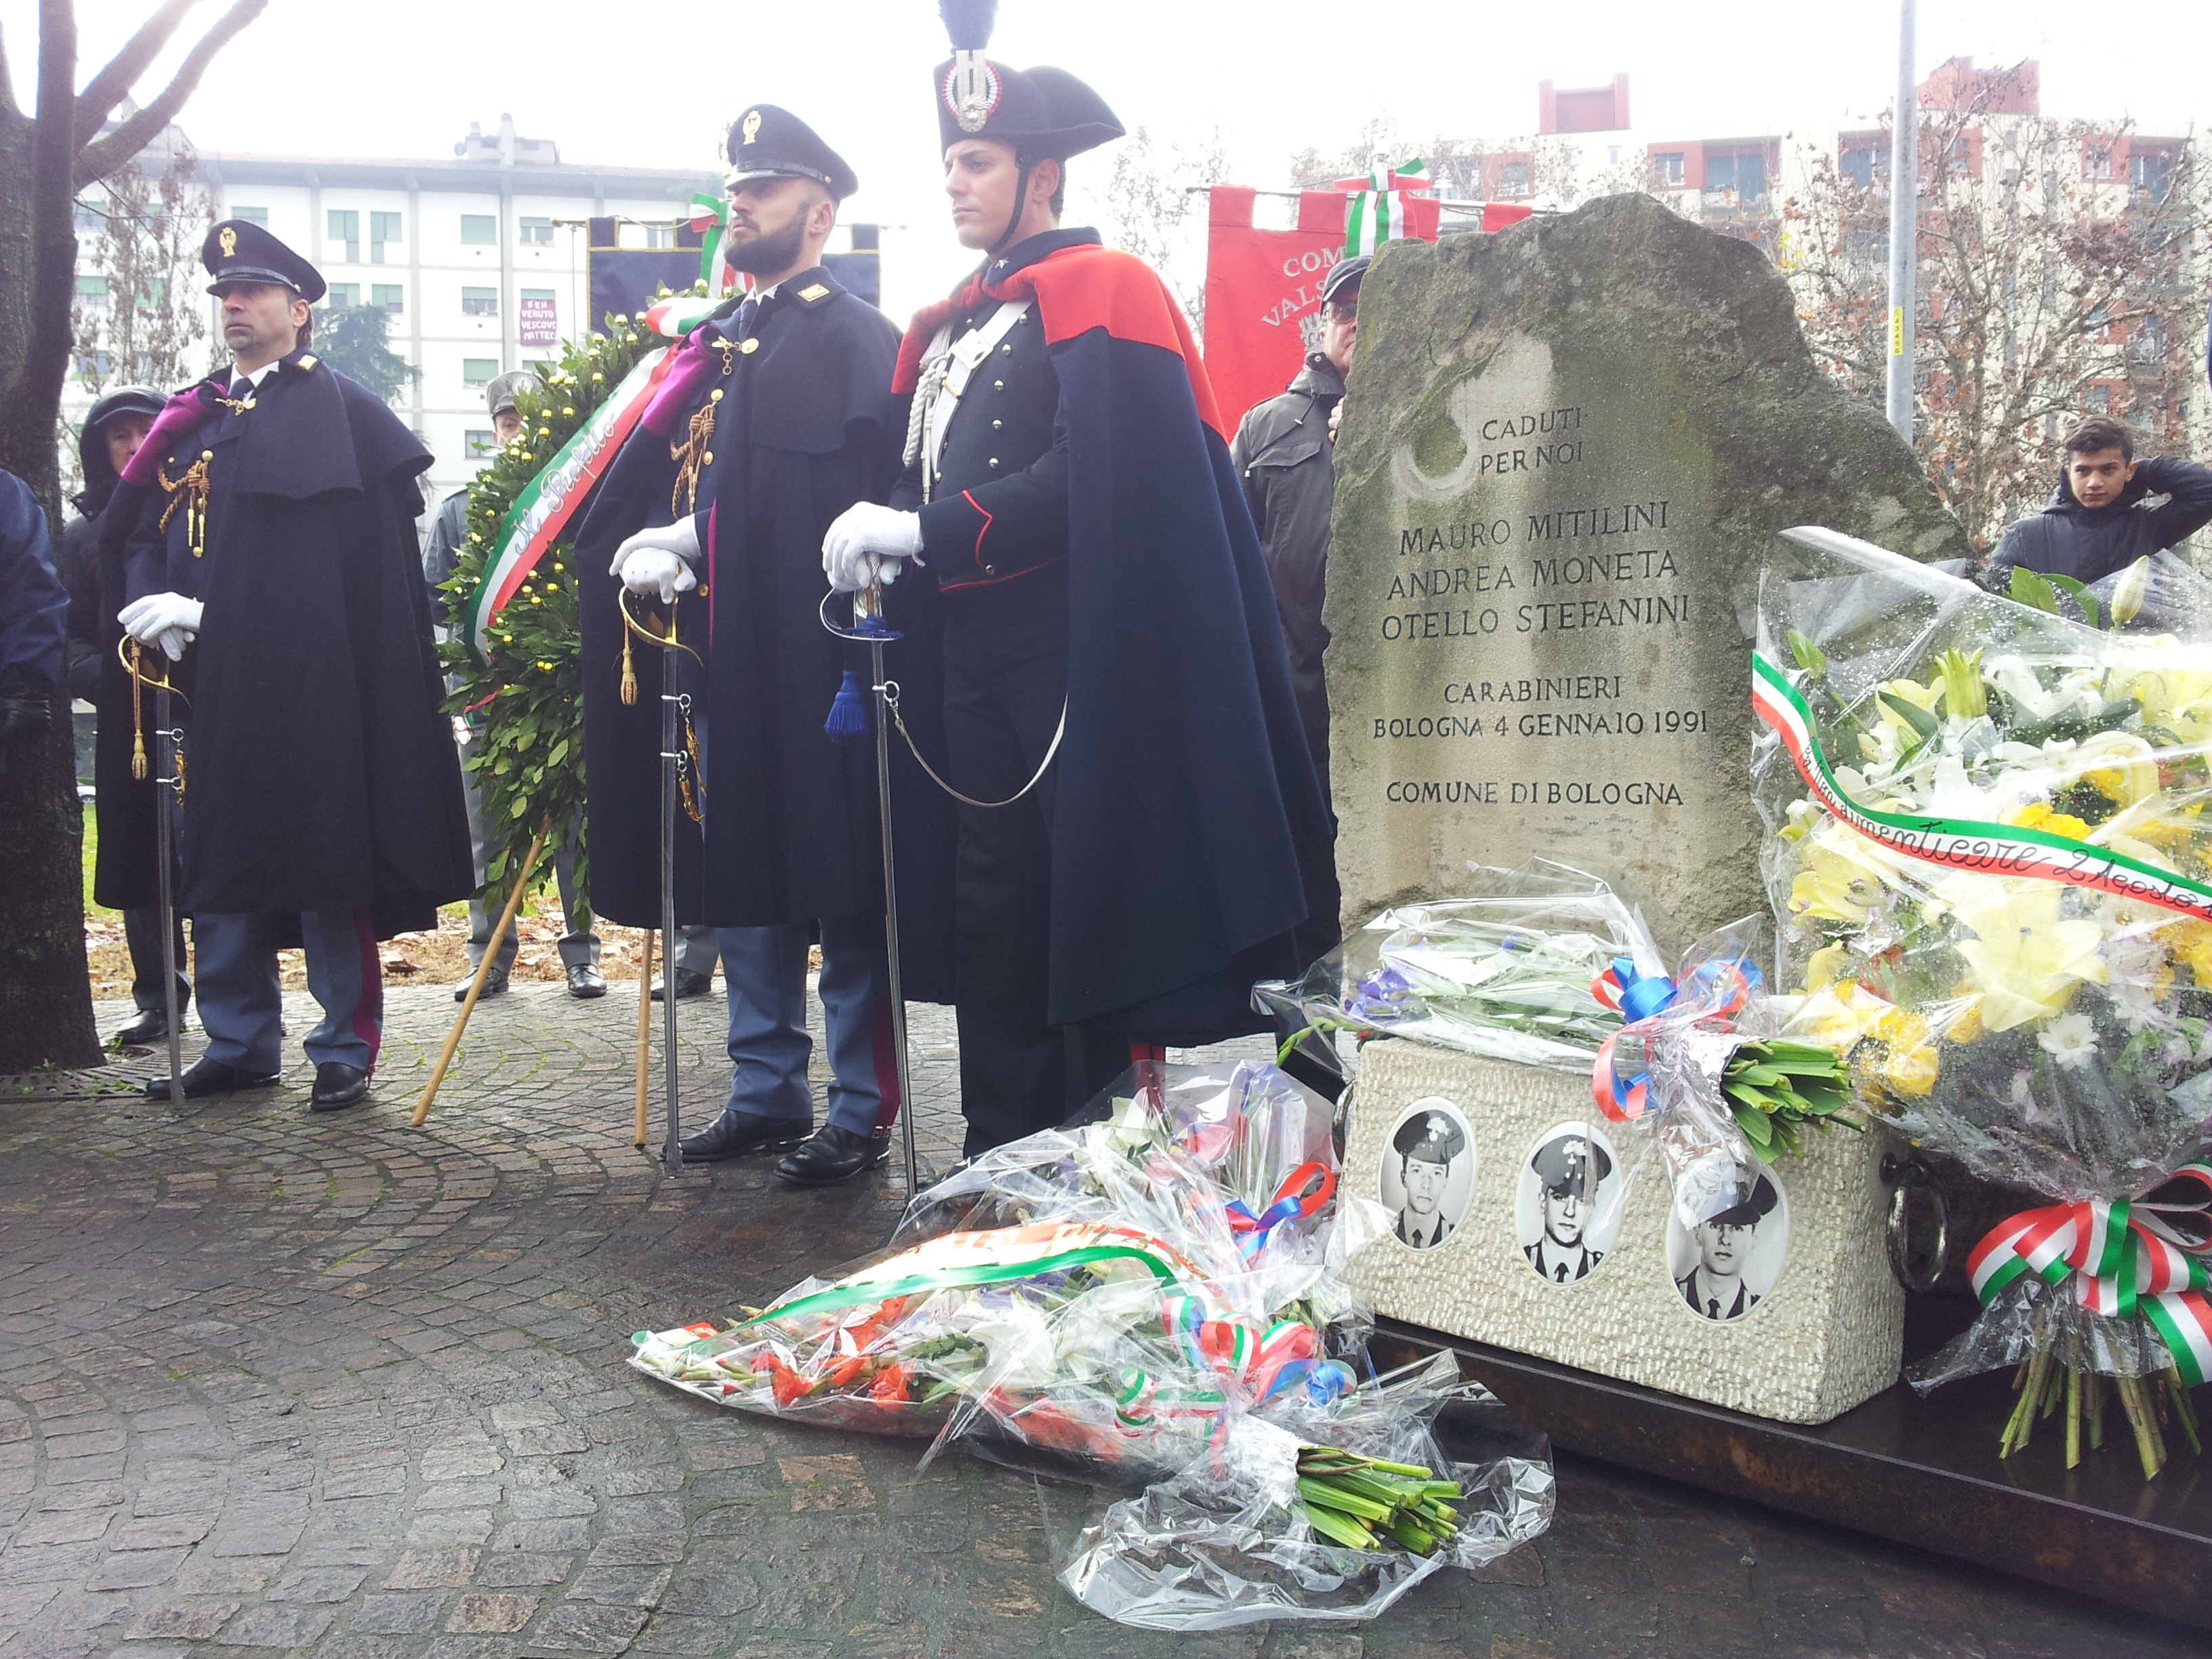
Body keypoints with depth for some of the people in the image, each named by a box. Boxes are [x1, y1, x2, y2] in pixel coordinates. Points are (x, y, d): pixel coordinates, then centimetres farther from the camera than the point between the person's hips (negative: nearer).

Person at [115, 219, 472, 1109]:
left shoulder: (341, 409, 0)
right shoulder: (192, 417, 18)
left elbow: (371, 556, -8)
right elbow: (145, 532, 18)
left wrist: (207, 608, -11)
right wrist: (159, 609, -4)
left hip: (311, 681, -6)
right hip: (211, 680, 6)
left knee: (326, 861, -2)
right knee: (219, 864, 9)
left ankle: (346, 1047, 8)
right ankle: (239, 1043, 20)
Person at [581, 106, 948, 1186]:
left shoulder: (858, 344, -4)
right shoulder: (712, 347, 18)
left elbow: (878, 515, -12)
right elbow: (645, 483, 18)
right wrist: (649, 546, -2)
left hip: (815, 670, -7)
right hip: (717, 667, 7)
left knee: (840, 887, -1)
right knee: (738, 882, 12)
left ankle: (861, 1111, 10)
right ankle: (766, 1093, 24)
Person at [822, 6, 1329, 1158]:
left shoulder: (1096, 289, -6)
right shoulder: (947, 329, 19)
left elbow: (1095, 479, -18)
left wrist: (927, 533, -19)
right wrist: (880, 537, -2)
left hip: (1082, 656, -8)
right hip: (980, 658, 8)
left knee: (1112, 903, -2)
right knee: (997, 914, 12)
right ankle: (1009, 1170, 23)